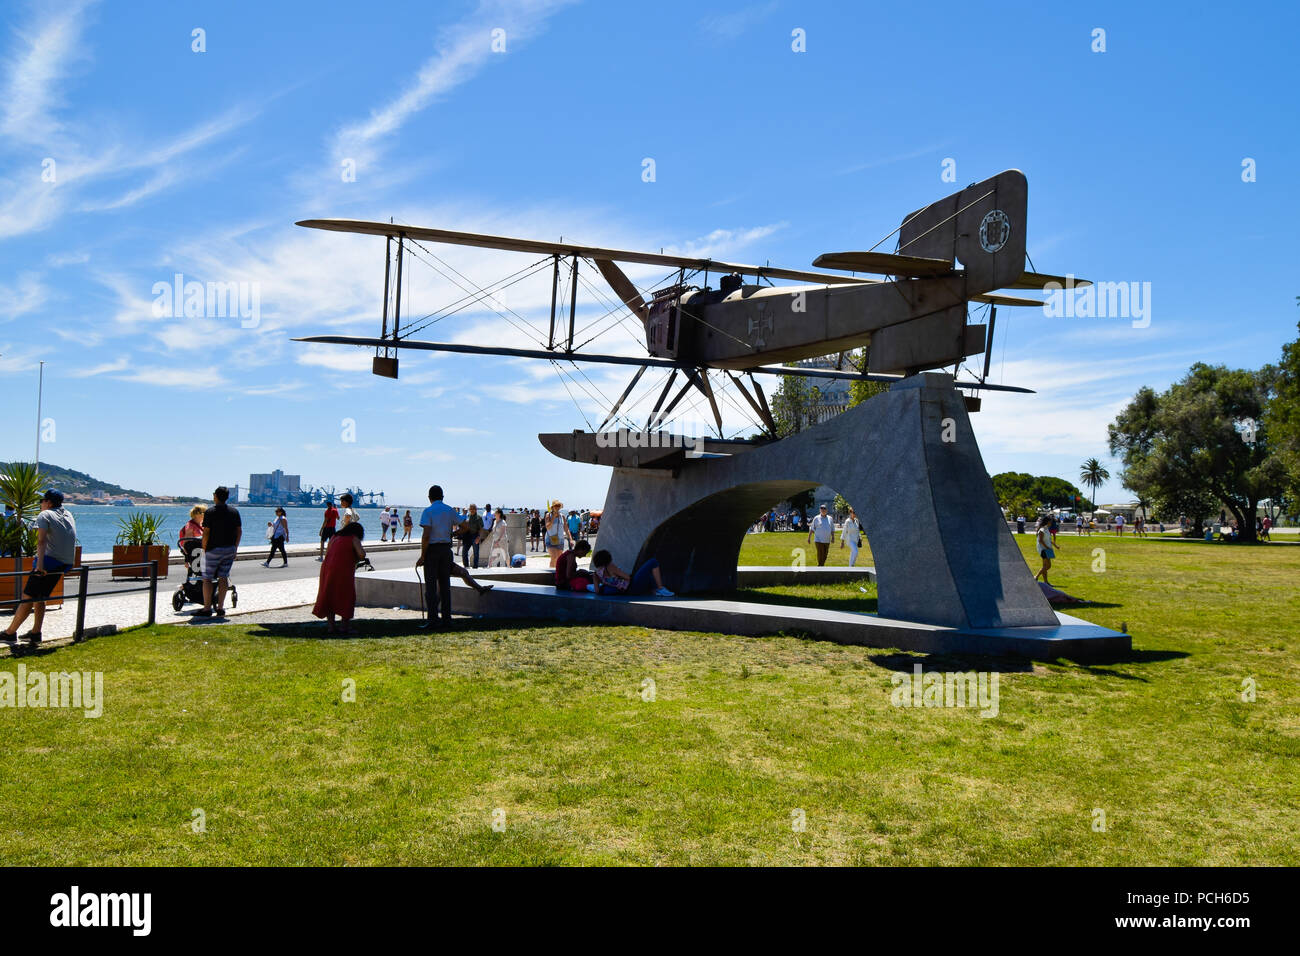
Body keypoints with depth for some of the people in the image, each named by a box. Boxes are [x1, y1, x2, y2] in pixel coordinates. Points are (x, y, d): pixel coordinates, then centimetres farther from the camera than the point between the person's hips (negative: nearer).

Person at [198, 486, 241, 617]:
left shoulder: (210, 512, -9)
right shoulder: (234, 511, 6)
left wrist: (204, 548, -2)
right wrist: (235, 548, 13)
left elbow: (206, 533, -12)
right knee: (223, 577, 8)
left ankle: (207, 608, 4)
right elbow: (239, 531, 7)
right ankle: (220, 608, 7)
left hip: (214, 549, -5)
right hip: (230, 549, 5)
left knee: (207, 578, 4)